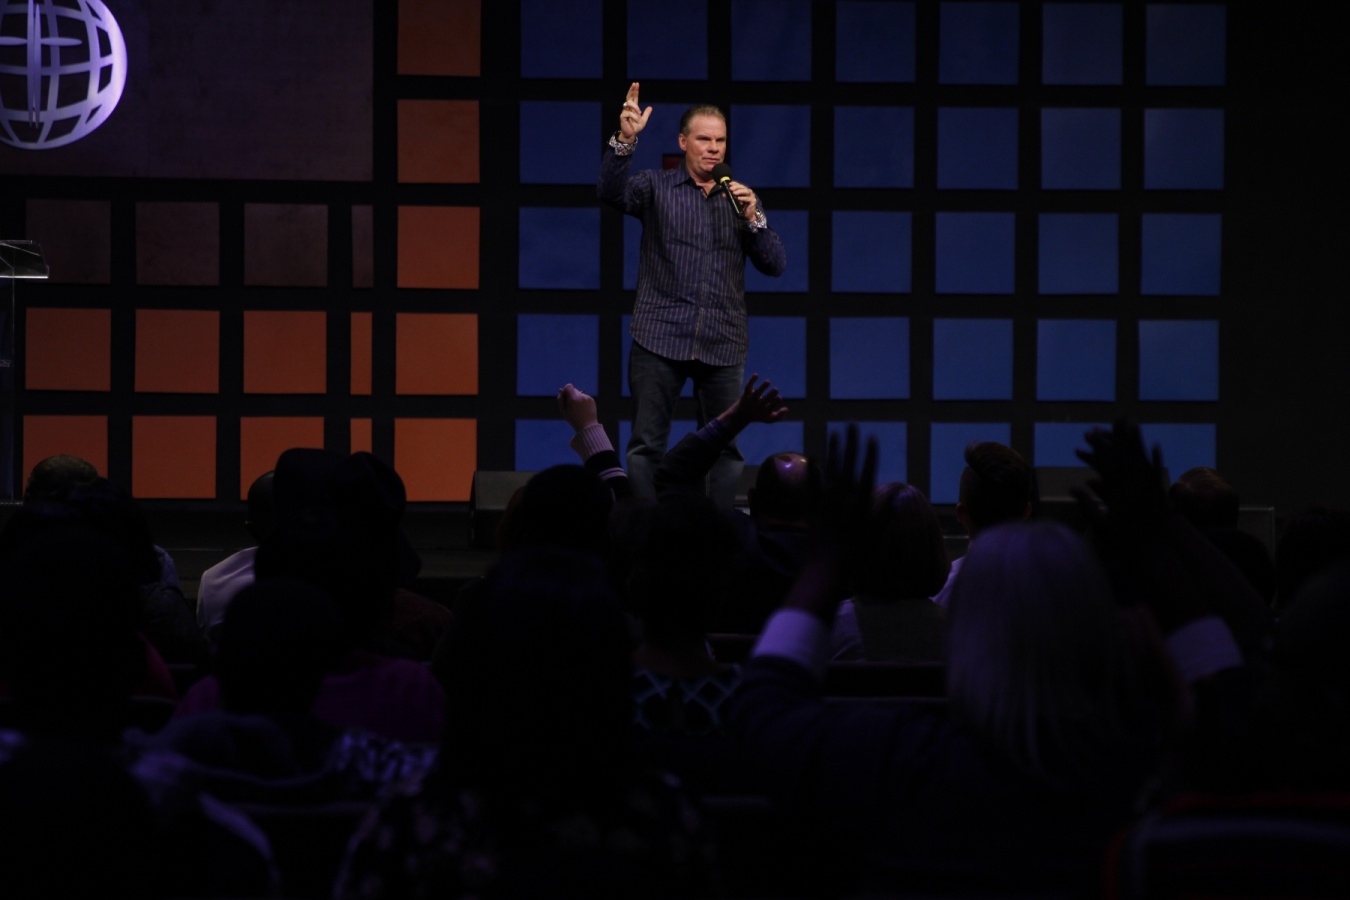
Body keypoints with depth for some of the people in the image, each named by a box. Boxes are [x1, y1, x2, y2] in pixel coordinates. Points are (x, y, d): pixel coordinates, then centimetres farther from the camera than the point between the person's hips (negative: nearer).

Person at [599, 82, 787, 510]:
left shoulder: (743, 198, 14)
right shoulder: (656, 188, 5)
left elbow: (775, 265, 8)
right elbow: (612, 191, -16)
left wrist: (753, 218, -8)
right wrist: (625, 139, -33)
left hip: (723, 344, 3)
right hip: (660, 339, -3)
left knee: (726, 449, 4)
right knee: (646, 445, -4)